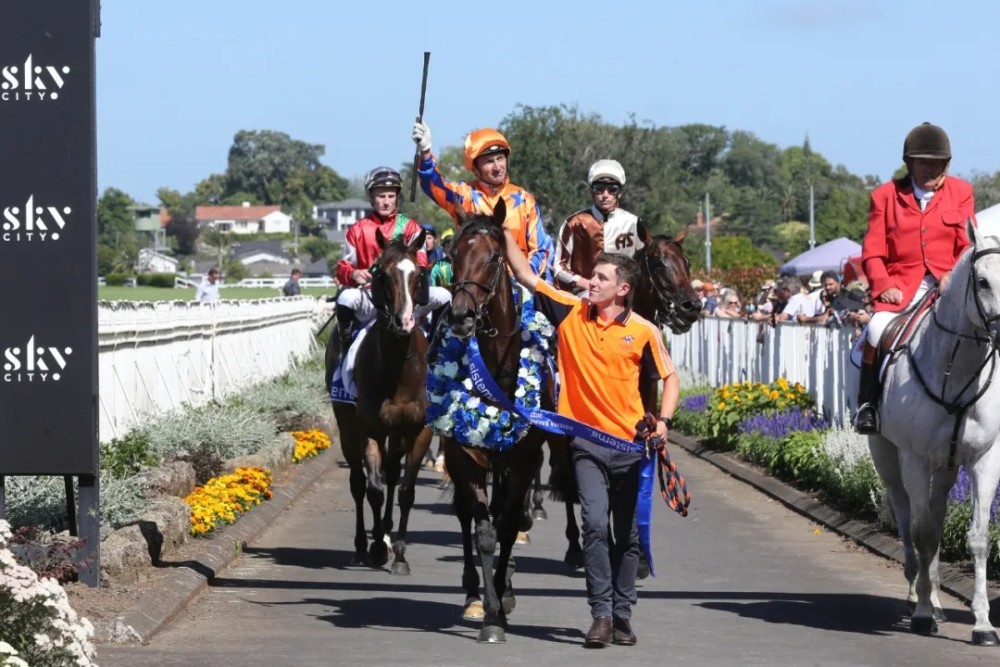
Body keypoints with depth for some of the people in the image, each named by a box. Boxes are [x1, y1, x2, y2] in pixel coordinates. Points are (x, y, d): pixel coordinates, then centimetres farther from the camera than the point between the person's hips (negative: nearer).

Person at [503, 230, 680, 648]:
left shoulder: (643, 332, -4)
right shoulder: (571, 312, 0)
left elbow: (669, 377, 5)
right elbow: (525, 275, 2)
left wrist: (663, 422, -8)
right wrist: (504, 231, -4)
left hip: (631, 443, 0)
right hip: (588, 442, 0)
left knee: (628, 533, 7)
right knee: (596, 525, -12)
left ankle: (622, 613, 18)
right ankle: (601, 613, -8)